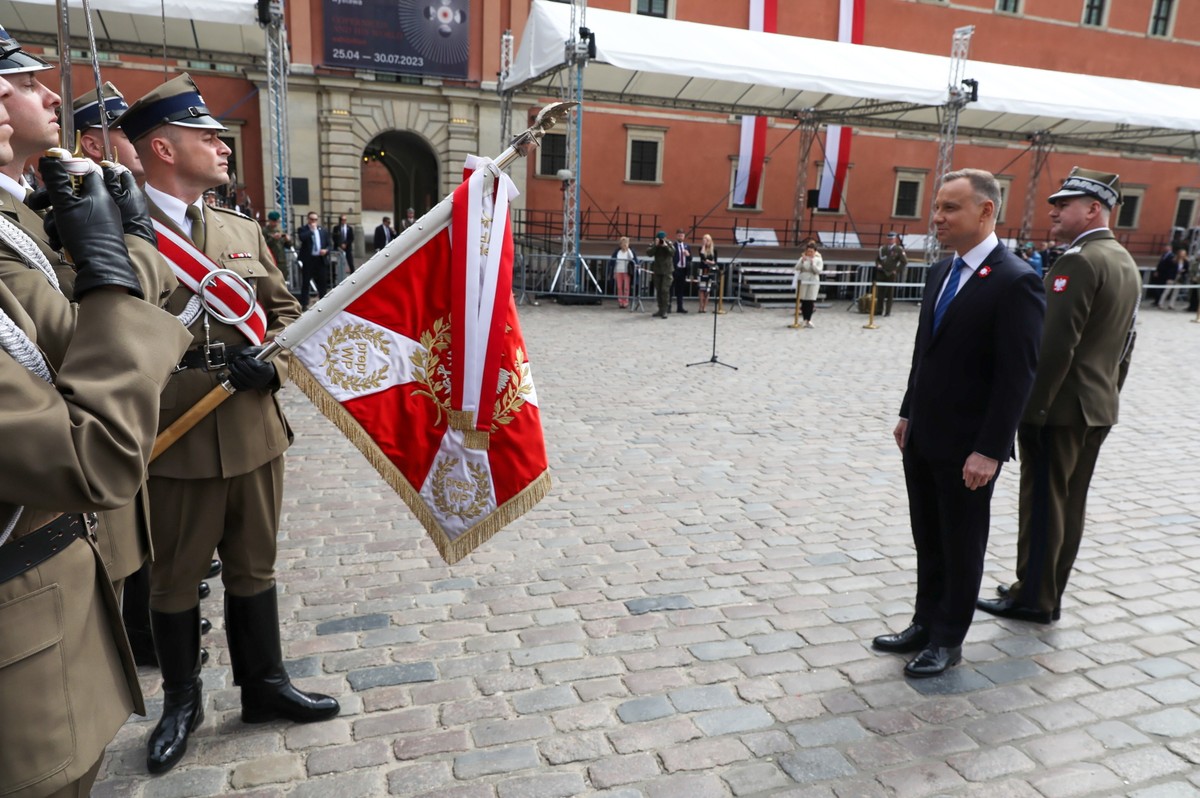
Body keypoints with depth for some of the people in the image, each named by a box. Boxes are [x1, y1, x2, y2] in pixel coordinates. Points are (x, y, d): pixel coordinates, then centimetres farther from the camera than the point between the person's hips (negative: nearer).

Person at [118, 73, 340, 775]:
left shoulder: (244, 230, 10)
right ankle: (182, 704, 36)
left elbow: (286, 310, 11)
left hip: (256, 434, 5)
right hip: (176, 446, -4)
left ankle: (264, 685, 36)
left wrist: (272, 361, -6)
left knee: (254, 567, 18)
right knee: (175, 580, 14)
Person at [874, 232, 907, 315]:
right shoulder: (882, 248, 9)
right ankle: (879, 309, 17)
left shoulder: (899, 250, -3)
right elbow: (877, 258, 21)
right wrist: (878, 264, 1)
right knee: (880, 293, 5)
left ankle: (888, 311, 5)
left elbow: (904, 262, -3)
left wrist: (897, 270, -6)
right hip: (882, 273, 4)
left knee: (890, 294, 0)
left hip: (891, 275, -4)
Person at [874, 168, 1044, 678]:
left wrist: (989, 450, -19)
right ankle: (925, 625, 33)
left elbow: (1018, 376, -18)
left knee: (962, 546, 10)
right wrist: (907, 413, 14)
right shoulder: (940, 272, 8)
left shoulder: (1015, 281, -16)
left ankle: (948, 640, 26)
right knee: (928, 540, 18)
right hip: (922, 437, 7)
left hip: (967, 447, -7)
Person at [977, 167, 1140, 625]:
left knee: (1043, 503, 1)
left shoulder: (1078, 261, -16)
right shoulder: (1126, 263, 14)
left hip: (1059, 406, -9)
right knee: (1069, 503, 14)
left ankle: (1032, 598, 12)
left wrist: (1030, 406, -19)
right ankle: (1048, 594, 25)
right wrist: (1106, 396, 22)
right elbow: (1124, 346, 17)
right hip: (1097, 408, 9)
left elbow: (1055, 344, -23)